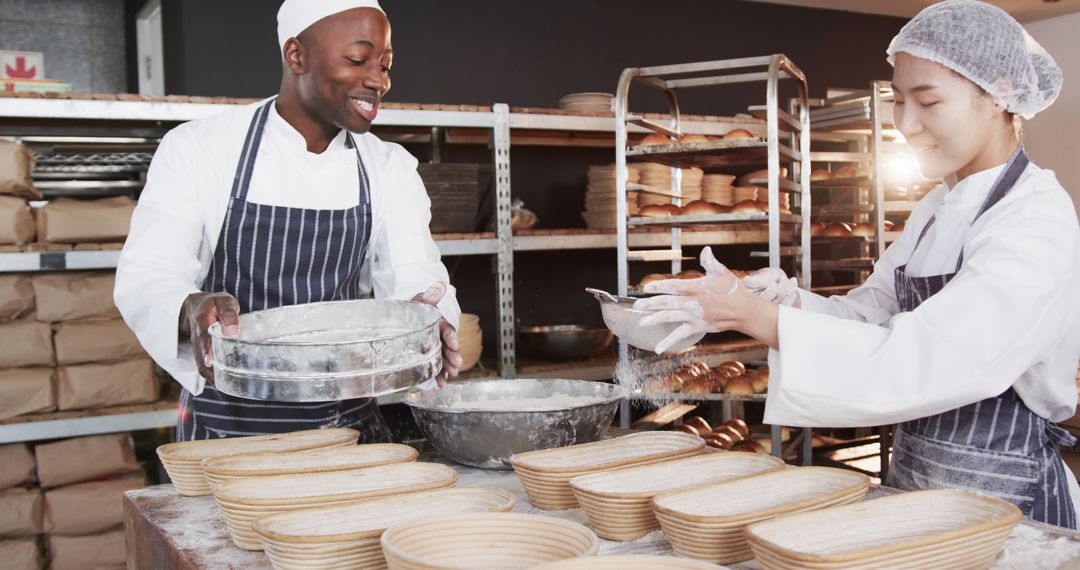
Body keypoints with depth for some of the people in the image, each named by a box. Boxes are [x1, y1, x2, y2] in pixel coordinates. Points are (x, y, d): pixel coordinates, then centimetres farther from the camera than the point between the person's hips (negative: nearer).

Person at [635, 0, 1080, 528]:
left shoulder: (1038, 222, -20)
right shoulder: (938, 208, 8)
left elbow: (919, 364, -30)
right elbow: (868, 317, 5)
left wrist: (755, 316, -30)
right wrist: (790, 302, -16)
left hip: (1007, 502, -7)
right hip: (913, 487, 8)